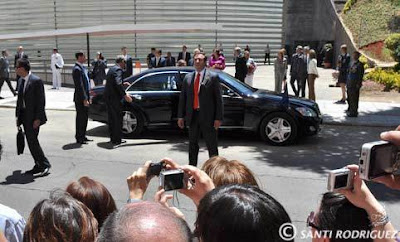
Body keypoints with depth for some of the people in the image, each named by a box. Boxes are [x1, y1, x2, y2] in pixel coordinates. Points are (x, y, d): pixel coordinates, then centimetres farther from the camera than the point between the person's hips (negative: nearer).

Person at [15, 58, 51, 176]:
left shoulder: (36, 80, -14)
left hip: (33, 117, -8)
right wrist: (18, 116, 13)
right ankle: (39, 166, 20)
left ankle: (44, 165, 3)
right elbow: (19, 99, 17)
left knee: (32, 141, -9)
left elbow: (41, 101, -15)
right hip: (24, 116, 8)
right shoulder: (21, 80, 11)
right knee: (31, 141, 11)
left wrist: (37, 119, -18)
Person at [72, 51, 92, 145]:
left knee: (84, 117, 15)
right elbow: (79, 86, -21)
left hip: (85, 97, 9)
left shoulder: (83, 68, 14)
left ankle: (83, 136, 25)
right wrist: (84, 99, -22)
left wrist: (88, 97, 17)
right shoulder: (77, 69, -16)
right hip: (80, 98, -9)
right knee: (80, 118, -1)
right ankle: (79, 138, 9)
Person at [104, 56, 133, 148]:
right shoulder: (118, 69, -13)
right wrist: (125, 95, -26)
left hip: (107, 96, 10)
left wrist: (123, 84, 34)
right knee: (117, 119, -4)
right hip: (114, 98, -10)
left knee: (111, 118, 17)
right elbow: (118, 83, -26)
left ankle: (113, 138, 27)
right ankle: (116, 141, -2)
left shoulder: (111, 69, 17)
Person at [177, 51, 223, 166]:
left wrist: (218, 118, -11)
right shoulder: (188, 77, 9)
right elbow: (182, 98, 11)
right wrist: (181, 116, 5)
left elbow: (218, 99, -6)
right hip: (192, 115, 4)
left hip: (207, 116, -4)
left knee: (212, 145, 5)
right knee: (192, 145, 13)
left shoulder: (213, 77, -3)